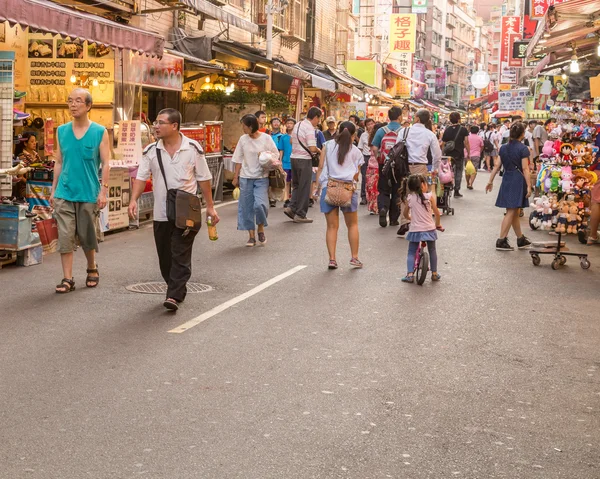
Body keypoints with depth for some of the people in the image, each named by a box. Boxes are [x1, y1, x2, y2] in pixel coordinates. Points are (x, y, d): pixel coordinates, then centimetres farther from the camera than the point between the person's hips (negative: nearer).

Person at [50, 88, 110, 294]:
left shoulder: (100, 132, -2)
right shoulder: (61, 131, 6)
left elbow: (106, 164, -3)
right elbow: (59, 162, 11)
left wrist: (103, 190, -10)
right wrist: (53, 189, 7)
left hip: (89, 194, -2)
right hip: (64, 194, 2)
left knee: (87, 237, 10)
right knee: (65, 237, -3)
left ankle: (92, 269, 32)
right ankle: (67, 279, 3)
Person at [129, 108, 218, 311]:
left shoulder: (193, 148, -3)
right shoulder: (151, 151, 3)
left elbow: (204, 179, 2)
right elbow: (141, 177, 1)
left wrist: (210, 207, 2)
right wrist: (134, 200, -16)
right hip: (161, 214, 4)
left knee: (181, 256, -7)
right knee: (165, 257, 10)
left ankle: (174, 296, -9)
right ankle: (178, 290, 27)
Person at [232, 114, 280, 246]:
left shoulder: (266, 138, -5)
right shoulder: (243, 139, 3)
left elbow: (276, 154, 3)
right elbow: (239, 159, 8)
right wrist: (236, 177, 7)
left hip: (261, 177, -3)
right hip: (245, 177, 3)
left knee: (260, 204, -16)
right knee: (247, 207, 3)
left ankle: (260, 228, 12)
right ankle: (251, 236, 15)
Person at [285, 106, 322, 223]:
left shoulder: (298, 125, 11)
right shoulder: (309, 128, -15)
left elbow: (291, 141, 22)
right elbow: (312, 148, -22)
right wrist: (319, 151, -2)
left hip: (294, 157, 8)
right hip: (304, 160, -8)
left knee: (296, 185, 20)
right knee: (304, 187, 2)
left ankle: (292, 207, 7)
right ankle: (300, 215, 7)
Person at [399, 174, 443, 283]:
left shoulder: (409, 198, -2)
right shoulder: (430, 196, -7)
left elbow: (405, 214, 9)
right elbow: (437, 213, -5)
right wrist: (438, 225, 13)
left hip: (415, 230, 0)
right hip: (429, 229, 0)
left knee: (411, 252, 11)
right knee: (432, 250, 19)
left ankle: (410, 274, -1)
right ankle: (434, 274, 23)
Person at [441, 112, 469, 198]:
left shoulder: (447, 130, 2)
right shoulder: (463, 129, -6)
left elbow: (443, 144, 3)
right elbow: (466, 143, -9)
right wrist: (468, 153, 0)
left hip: (448, 155, 2)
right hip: (459, 155, -2)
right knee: (458, 173, 9)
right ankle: (456, 192, 9)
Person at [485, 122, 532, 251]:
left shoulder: (503, 148, 7)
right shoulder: (523, 149, -11)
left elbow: (497, 165, 8)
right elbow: (525, 169, -14)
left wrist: (490, 181, 14)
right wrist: (529, 186, -14)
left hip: (507, 180, 7)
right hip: (518, 181, -7)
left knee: (514, 212, 14)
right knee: (511, 212, -3)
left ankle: (521, 239, 25)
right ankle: (501, 241, -5)